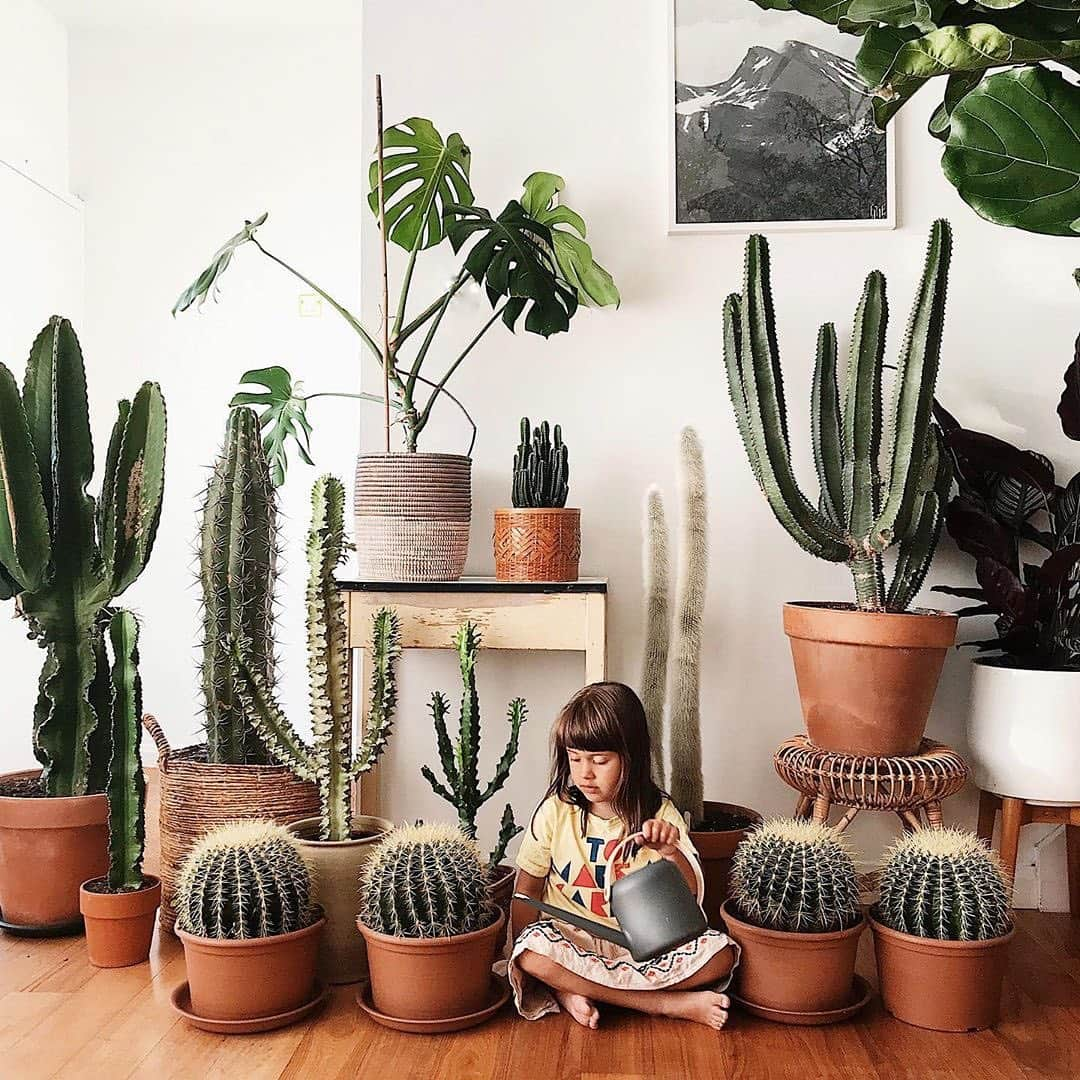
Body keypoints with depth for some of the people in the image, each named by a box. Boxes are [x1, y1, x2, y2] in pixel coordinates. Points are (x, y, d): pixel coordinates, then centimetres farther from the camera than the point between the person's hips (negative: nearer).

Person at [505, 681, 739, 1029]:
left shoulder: (660, 814, -2)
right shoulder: (555, 811, -2)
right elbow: (527, 891, 3)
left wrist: (672, 853, -25)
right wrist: (522, 958, -10)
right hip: (571, 942, 0)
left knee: (719, 953, -22)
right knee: (533, 950, -33)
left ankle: (573, 988, -19)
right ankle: (671, 1004, -22)